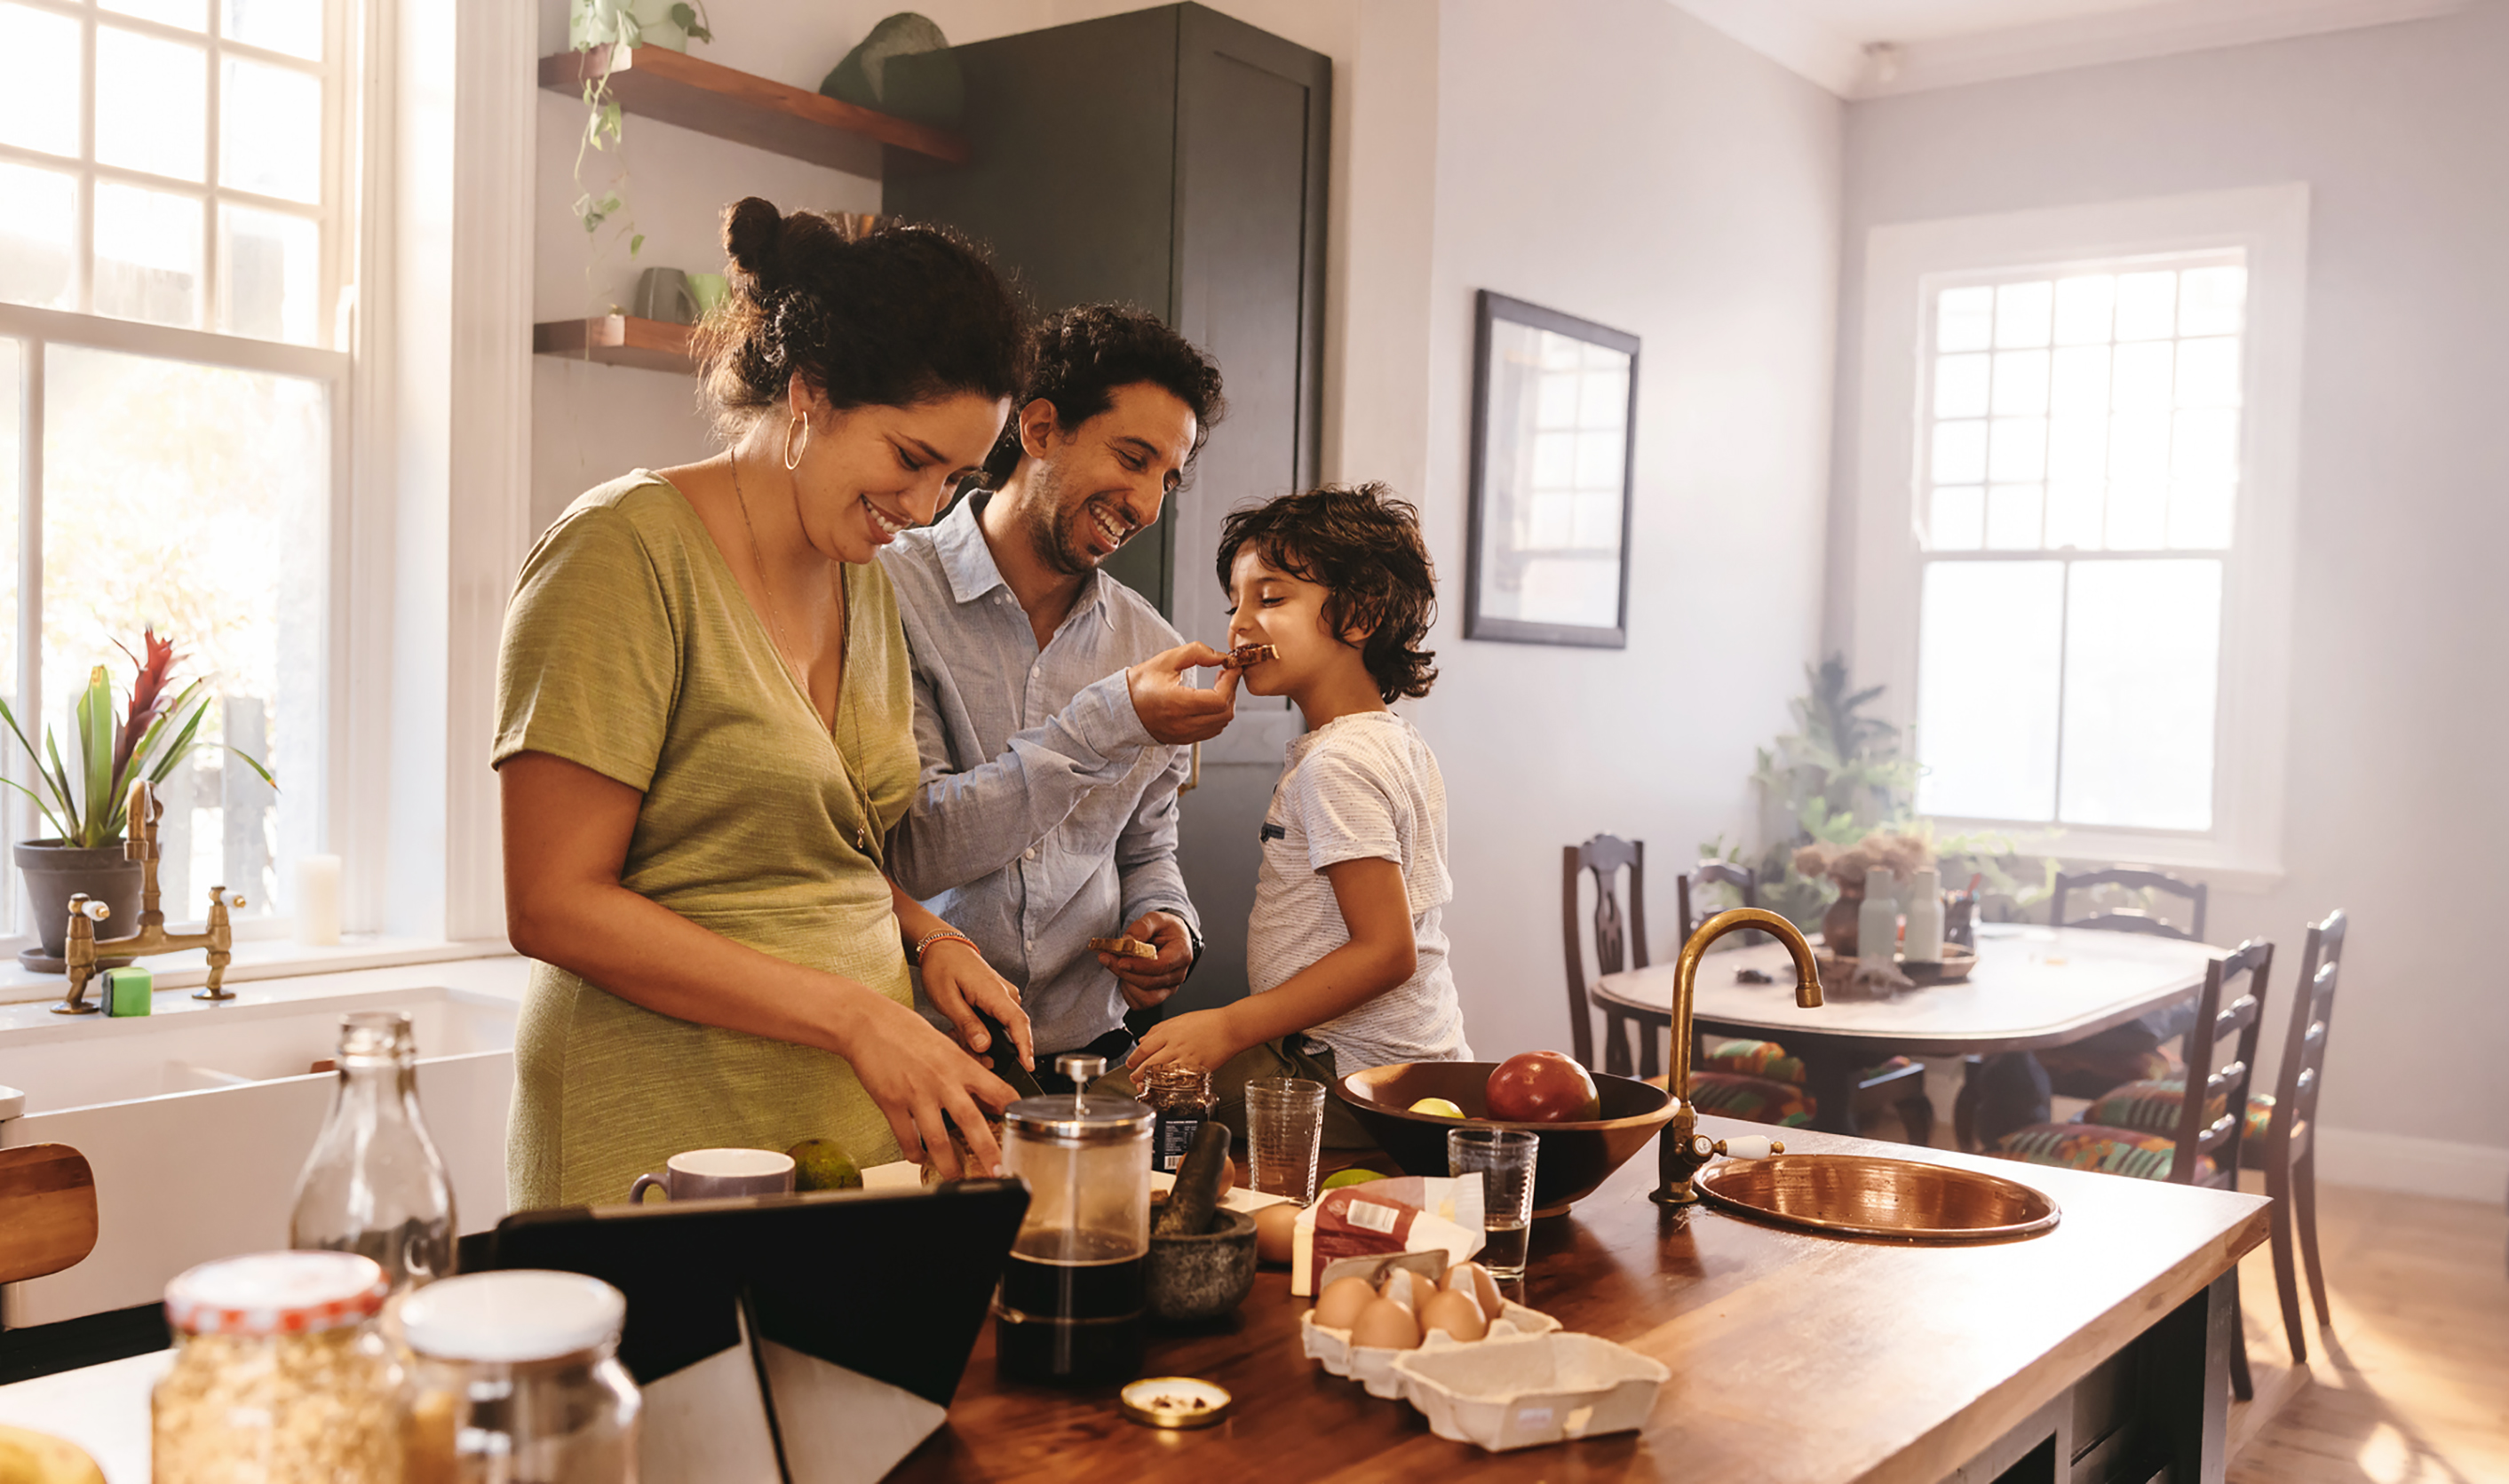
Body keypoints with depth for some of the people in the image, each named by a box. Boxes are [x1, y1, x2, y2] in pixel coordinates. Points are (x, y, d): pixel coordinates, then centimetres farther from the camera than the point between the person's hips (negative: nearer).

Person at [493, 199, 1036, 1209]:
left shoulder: (863, 580, 12)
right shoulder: (628, 550, -12)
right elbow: (553, 905, -17)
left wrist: (928, 940, 1)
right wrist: (854, 1013, -20)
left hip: (859, 1128, 7)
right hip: (666, 1152, -7)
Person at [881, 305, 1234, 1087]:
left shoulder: (1150, 649, 9)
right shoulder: (888, 592, -8)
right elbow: (913, 851, -16)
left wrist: (1165, 921, -1)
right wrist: (1111, 724, -20)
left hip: (1085, 1053, 3)